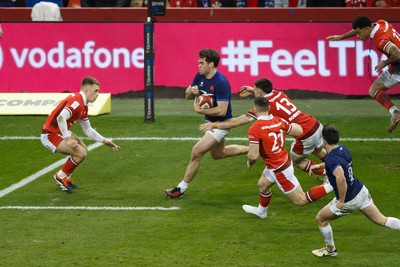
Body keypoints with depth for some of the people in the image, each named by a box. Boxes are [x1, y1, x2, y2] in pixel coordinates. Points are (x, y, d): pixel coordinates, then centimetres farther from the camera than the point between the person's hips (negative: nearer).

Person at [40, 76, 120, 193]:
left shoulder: (83, 106, 11)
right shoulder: (76, 101, -23)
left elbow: (88, 130, 22)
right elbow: (61, 118, -39)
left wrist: (104, 141, 19)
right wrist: (67, 139, -37)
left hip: (60, 132, 11)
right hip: (50, 135, -11)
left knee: (84, 150, 21)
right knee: (81, 153, -18)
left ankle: (66, 178, 28)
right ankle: (60, 177, 1)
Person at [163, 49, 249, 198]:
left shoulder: (221, 83, -28)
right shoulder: (200, 76, -4)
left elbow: (222, 111, -32)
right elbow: (188, 96, 8)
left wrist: (200, 110, -23)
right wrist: (192, 91, -16)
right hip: (210, 121, 10)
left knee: (196, 152, -14)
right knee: (218, 154, 27)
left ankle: (181, 188, -3)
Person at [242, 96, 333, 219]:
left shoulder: (255, 129, -24)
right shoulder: (279, 121, -5)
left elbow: (253, 156, -24)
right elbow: (299, 131, 5)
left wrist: (249, 163, -1)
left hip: (280, 170, -9)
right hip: (285, 161, 9)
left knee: (301, 201, 2)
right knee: (263, 184, 33)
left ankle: (332, 187, -9)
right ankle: (261, 211, 57)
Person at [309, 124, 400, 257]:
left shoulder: (330, 159, -26)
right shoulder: (343, 149, 0)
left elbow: (340, 178, -43)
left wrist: (341, 201, -30)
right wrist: (319, 165, 25)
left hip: (349, 201, -7)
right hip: (361, 190, 7)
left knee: (320, 219, 15)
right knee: (381, 219, 15)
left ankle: (330, 249, 33)